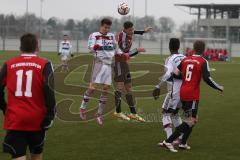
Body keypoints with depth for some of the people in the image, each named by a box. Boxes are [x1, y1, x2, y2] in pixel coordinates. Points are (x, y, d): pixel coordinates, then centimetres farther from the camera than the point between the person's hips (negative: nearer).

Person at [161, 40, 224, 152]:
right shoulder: (203, 62, -8)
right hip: (192, 95, -7)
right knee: (190, 121, -4)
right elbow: (207, 79, -15)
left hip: (183, 93, 7)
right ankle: (168, 141, -12)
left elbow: (176, 74, 8)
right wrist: (219, 88, -2)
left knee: (193, 119, 21)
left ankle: (183, 143, 20)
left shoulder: (185, 60, 9)